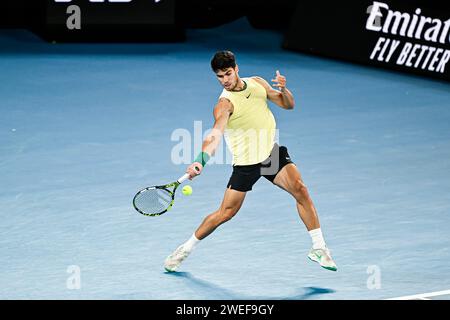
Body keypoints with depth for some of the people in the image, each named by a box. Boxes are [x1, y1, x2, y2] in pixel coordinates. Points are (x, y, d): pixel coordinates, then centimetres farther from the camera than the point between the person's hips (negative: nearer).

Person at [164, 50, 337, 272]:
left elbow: (288, 105, 7)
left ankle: (318, 249, -11)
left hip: (272, 152, 4)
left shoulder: (257, 83, 0)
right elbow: (215, 134, -33)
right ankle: (186, 249, 21)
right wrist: (201, 161, -51)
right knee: (225, 213, 0)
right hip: (245, 162, -4)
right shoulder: (225, 104, -18)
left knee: (300, 190, -18)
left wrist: (283, 89, -16)